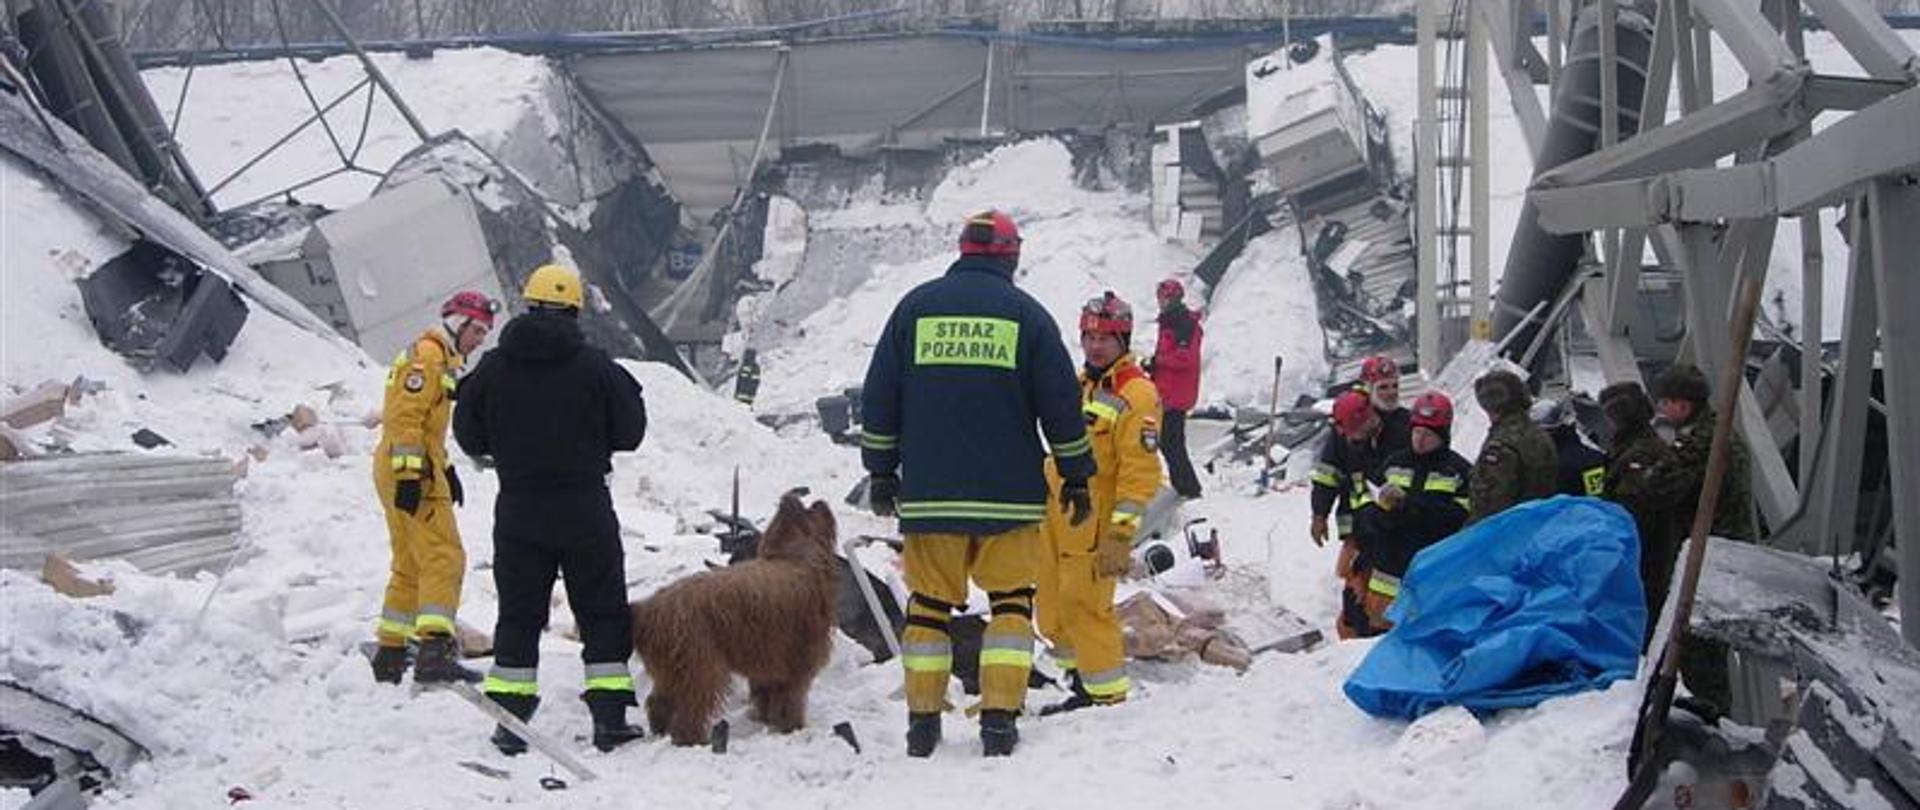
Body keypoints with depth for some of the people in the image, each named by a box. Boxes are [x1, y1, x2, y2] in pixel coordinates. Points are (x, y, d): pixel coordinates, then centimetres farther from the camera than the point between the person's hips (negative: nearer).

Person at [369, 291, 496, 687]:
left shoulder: (443, 359, 24)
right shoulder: (427, 354, -9)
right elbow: (405, 417, -19)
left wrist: (445, 469, 24)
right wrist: (409, 474, -24)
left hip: (408, 470, 11)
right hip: (410, 472, -11)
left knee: (410, 566, 15)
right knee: (444, 559, -17)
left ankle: (389, 656, 20)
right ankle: (435, 652, -27)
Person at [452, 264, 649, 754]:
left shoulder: (493, 368, -2)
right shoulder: (594, 366, -9)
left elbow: (470, 437, 5)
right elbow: (630, 432, -2)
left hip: (518, 510, 2)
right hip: (585, 507, -2)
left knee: (518, 614, 10)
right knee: (602, 612, 7)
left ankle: (510, 720, 8)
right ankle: (609, 717, 4)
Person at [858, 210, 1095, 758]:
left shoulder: (915, 306, 6)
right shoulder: (1026, 313, 2)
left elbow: (879, 398, 7)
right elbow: (1060, 404, 2)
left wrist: (880, 471, 14)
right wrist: (1077, 477, 11)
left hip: (928, 492, 2)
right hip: (1009, 492, -1)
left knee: (929, 603, 9)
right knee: (1010, 600, 6)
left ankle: (923, 724, 10)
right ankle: (999, 721, -2)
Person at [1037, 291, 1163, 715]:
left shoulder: (1136, 394, -11)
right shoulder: (1079, 385, 16)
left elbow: (1140, 470, -17)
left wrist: (1120, 534, -22)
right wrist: (1041, 503, 26)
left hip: (1094, 523, -9)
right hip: (1055, 517, 9)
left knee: (1084, 608, -9)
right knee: (1051, 607, 13)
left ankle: (1109, 698, 2)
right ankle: (1083, 687, 26)